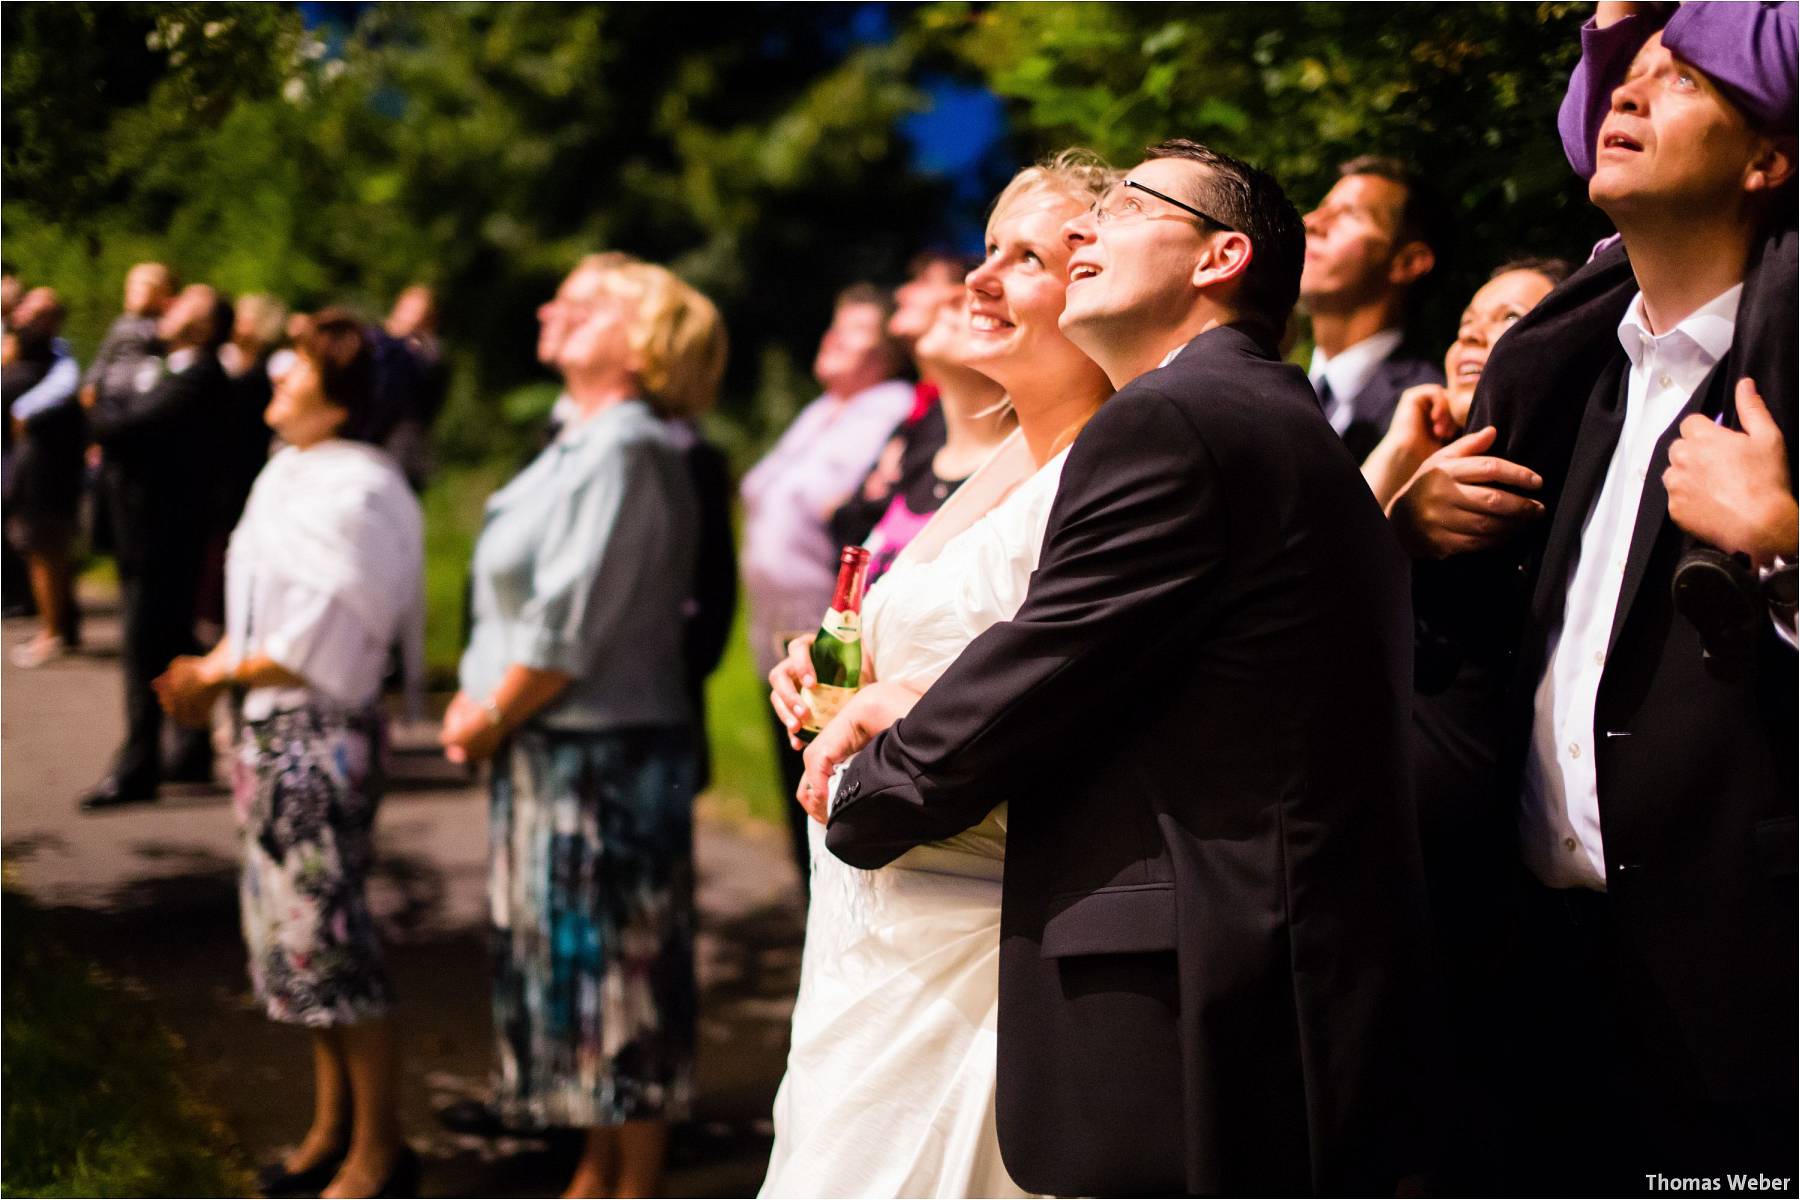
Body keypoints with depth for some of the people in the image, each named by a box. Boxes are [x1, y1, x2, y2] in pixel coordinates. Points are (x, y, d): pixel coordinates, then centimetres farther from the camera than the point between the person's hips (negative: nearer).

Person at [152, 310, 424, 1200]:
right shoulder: (291, 477, 9)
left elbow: (316, 645, -21)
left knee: (326, 934, -3)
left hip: (323, 734, -10)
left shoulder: (351, 494, -19)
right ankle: (334, 1127, 29)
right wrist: (214, 673, 1)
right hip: (273, 728, 10)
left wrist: (217, 672, -11)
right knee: (289, 924, 16)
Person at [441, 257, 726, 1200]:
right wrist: (483, 705, 6)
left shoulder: (625, 450, -16)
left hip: (605, 755, -10)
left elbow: (569, 626, -20)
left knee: (616, 970, -1)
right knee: (566, 962, 16)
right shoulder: (585, 443, 14)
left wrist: (490, 717, -10)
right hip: (551, 751, 10)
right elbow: (520, 599, 16)